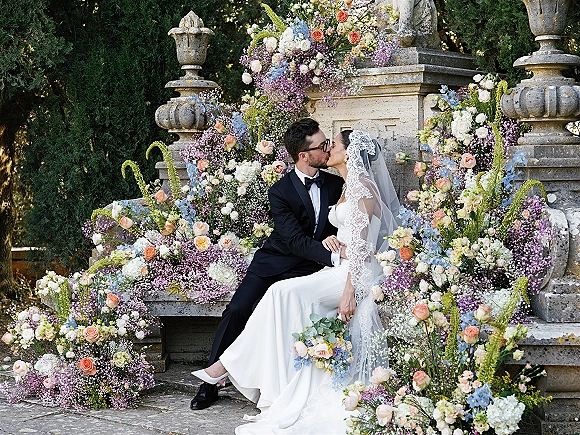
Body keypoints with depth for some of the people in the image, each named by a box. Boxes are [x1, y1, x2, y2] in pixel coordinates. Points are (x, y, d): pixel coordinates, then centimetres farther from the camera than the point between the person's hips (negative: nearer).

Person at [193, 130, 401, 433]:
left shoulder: (362, 186, -10)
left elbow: (360, 244, -18)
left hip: (358, 273, -9)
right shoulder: (349, 187, 21)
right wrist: (330, 239, 6)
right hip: (342, 269, 9)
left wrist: (349, 291, -24)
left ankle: (232, 363, -20)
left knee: (284, 293, -25)